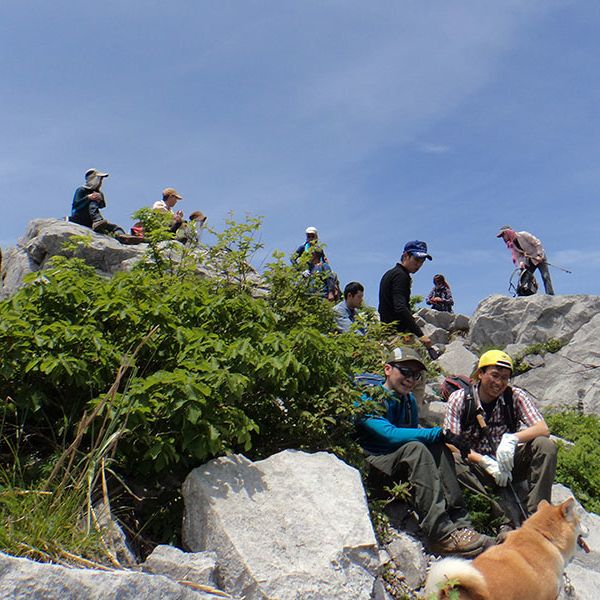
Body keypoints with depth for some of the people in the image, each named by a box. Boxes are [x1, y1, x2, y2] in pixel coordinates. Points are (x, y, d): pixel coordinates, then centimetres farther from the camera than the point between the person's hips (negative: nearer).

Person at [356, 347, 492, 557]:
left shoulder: (408, 400, 14)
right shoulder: (368, 397, -12)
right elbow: (390, 434, -26)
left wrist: (442, 438, -5)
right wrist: (440, 433, -25)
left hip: (399, 466, 7)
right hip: (369, 464, -7)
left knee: (439, 450, -16)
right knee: (415, 448, -31)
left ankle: (459, 523, -24)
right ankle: (442, 534, -37)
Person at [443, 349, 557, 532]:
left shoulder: (515, 396, -4)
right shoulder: (459, 399, -8)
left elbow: (543, 429, -14)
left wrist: (512, 438, -33)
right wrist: (486, 462, -27)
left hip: (509, 463, 2)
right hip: (477, 467, -1)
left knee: (546, 446, -23)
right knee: (453, 460, -34)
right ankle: (513, 521, -37)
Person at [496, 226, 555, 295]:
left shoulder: (523, 235, -18)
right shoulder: (511, 245, 1)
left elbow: (537, 243, -16)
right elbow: (517, 255, -3)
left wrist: (539, 255, -23)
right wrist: (521, 262, -24)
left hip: (539, 257, -7)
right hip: (528, 261, 7)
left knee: (545, 276, -16)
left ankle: (550, 295, -19)